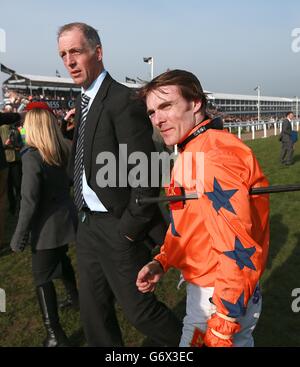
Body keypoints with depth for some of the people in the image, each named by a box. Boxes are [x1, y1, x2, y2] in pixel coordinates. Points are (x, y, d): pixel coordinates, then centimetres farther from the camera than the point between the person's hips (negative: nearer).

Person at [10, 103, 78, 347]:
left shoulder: (32, 156, -19)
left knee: (43, 277, 5)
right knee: (61, 260, 29)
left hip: (48, 225, -7)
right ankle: (77, 298, 48)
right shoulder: (64, 151, 1)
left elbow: (29, 201, -20)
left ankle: (55, 336, 8)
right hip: (67, 218, 7)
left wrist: (19, 236, -14)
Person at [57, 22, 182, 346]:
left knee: (138, 309, 6)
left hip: (117, 227, -8)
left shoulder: (124, 101, -18)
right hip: (88, 224, 8)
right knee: (93, 309, 18)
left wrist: (129, 229, -17)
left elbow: (145, 176, -21)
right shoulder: (83, 101, 10)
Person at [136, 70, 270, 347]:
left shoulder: (214, 155, -24)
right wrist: (162, 262, 3)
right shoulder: (191, 153, 8)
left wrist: (223, 327, -22)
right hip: (201, 287, 9)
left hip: (223, 297, -9)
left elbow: (238, 249, -27)